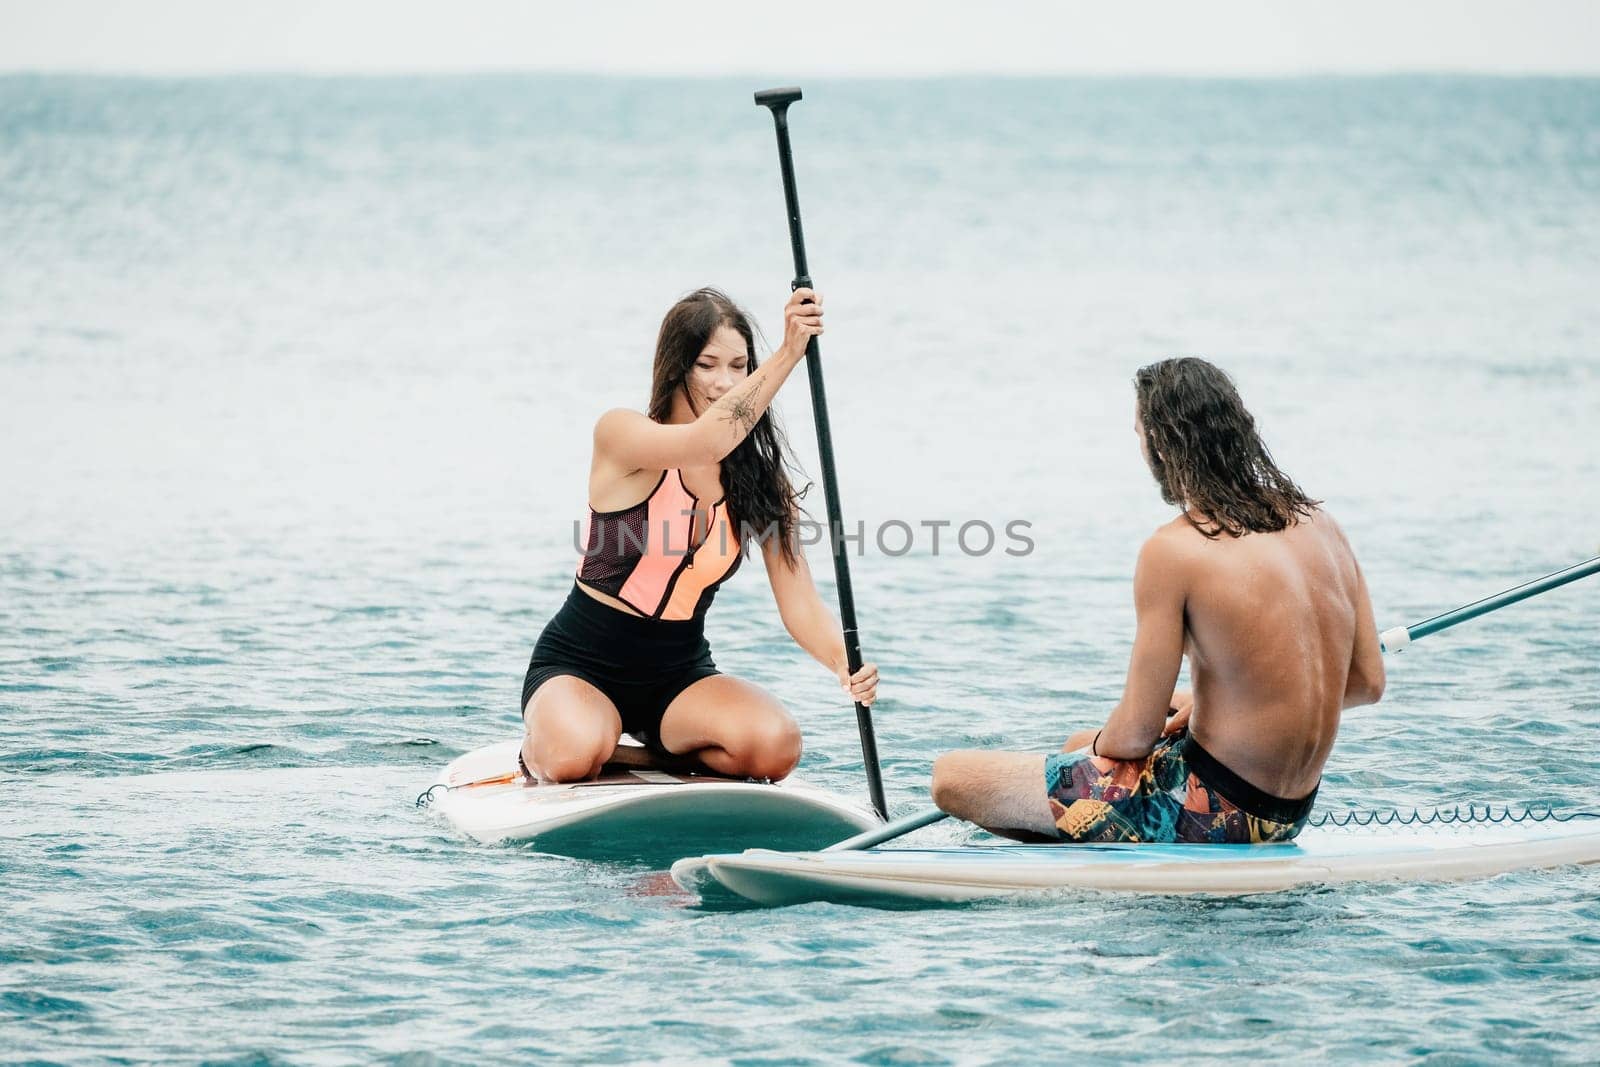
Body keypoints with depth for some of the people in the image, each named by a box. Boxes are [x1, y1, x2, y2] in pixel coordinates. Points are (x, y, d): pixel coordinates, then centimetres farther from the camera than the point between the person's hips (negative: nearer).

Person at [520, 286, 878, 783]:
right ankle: (540, 744, 3)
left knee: (776, 746, -27)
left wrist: (845, 662, -32)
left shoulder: (761, 480, -1)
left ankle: (657, 745, 6)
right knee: (575, 755, -36)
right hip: (581, 666, -4)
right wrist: (788, 355, -44)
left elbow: (800, 603, -10)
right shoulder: (619, 434, -13)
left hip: (680, 676, 4)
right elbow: (706, 443, -36)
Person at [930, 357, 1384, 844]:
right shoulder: (1317, 521, 1)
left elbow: (1137, 733, -18)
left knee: (951, 776, -2)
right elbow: (1368, 681, 8)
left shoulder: (1173, 551, -19)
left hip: (1210, 816, -9)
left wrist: (1101, 746, 6)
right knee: (1079, 744, 35)